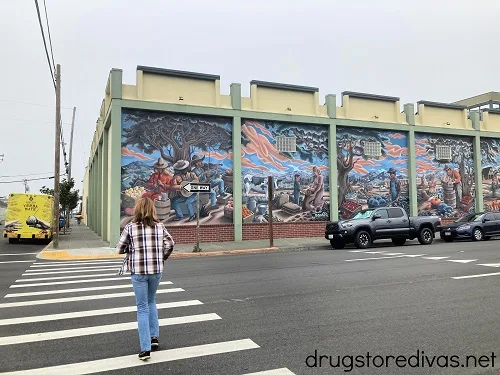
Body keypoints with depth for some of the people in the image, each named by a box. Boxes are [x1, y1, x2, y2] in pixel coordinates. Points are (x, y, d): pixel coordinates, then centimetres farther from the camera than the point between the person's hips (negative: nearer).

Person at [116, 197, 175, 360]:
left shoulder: (130, 227, -7)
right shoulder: (159, 226, 0)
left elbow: (120, 249, -3)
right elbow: (170, 243, -5)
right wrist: (161, 258, 8)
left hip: (138, 271, -3)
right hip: (156, 270, 3)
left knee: (142, 308, 5)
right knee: (151, 302, 25)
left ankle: (145, 348, 4)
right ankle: (154, 337, 25)